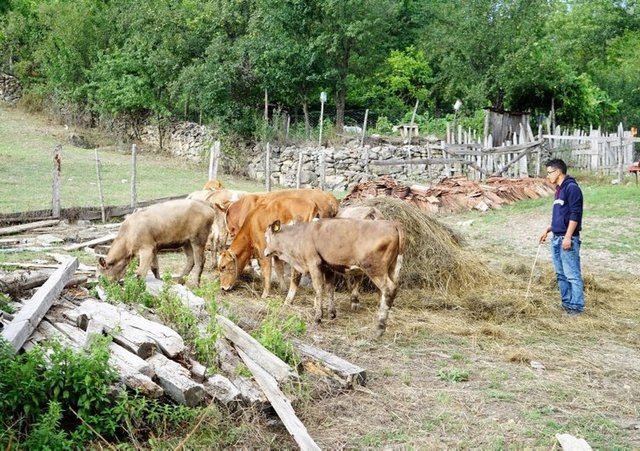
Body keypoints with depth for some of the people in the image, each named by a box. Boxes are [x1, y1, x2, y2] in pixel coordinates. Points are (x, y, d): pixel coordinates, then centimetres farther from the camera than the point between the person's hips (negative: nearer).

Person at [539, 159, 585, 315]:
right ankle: (566, 302, 20)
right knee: (561, 274, 13)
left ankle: (577, 306, -1)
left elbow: (575, 214, -17)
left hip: (568, 239, -10)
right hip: (556, 238, 10)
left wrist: (568, 237, -21)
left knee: (572, 274, -6)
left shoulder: (572, 188, -12)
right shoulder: (559, 189, 17)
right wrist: (548, 230, 19)